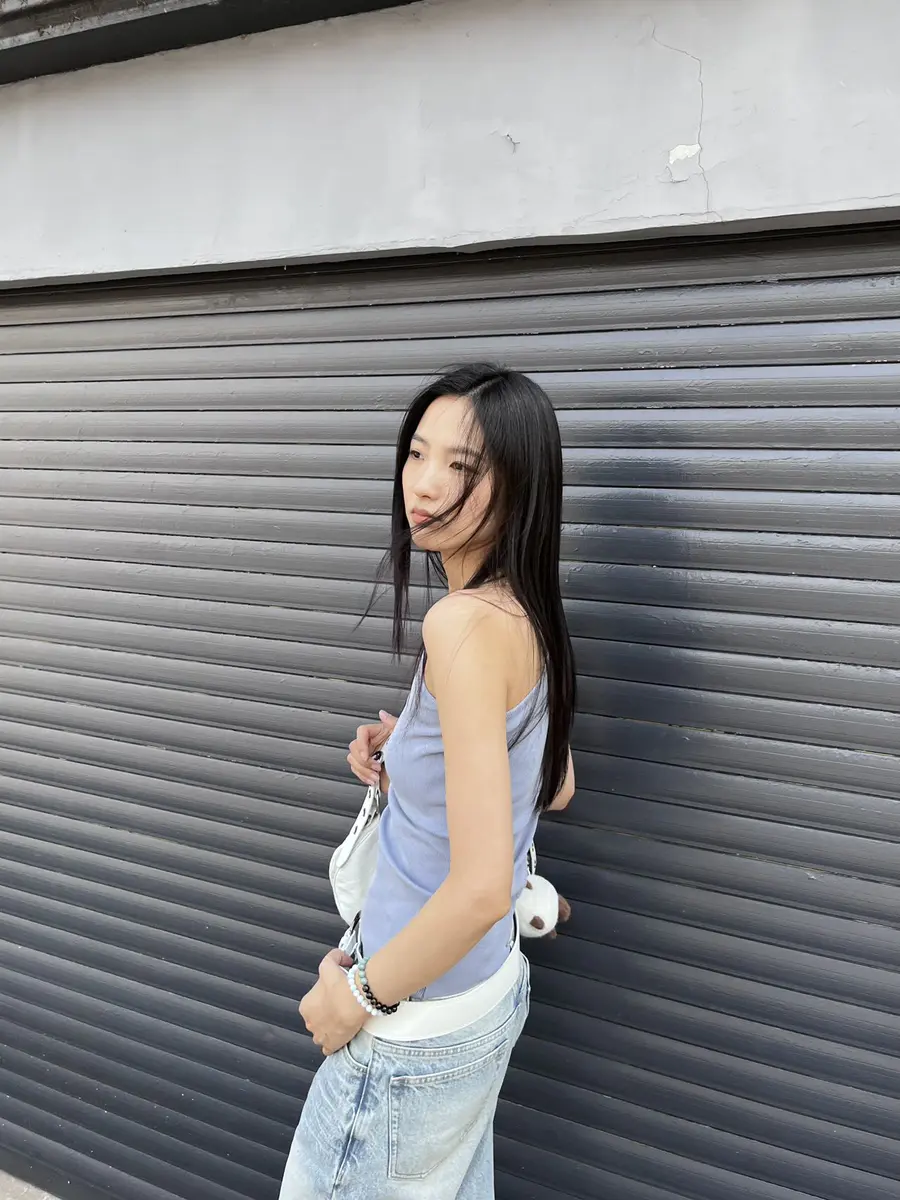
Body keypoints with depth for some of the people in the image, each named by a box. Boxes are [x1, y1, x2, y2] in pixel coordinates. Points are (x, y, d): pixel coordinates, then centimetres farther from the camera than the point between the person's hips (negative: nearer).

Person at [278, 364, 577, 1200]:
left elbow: (480, 887, -30)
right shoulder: (523, 614, -1)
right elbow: (554, 786, 13)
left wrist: (359, 995, -15)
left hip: (417, 1026, -8)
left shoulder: (464, 625, -28)